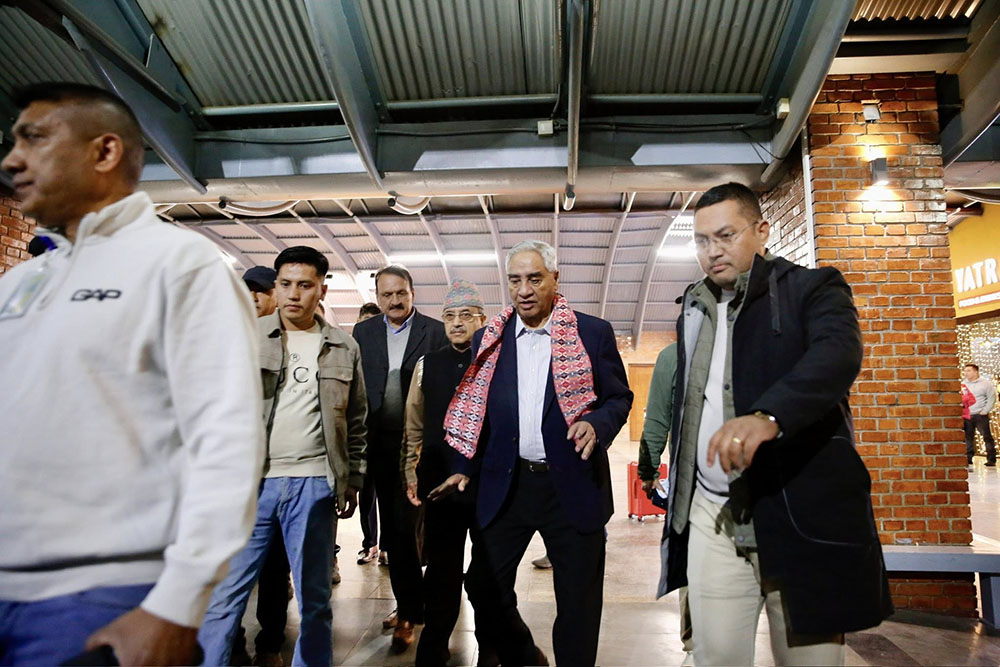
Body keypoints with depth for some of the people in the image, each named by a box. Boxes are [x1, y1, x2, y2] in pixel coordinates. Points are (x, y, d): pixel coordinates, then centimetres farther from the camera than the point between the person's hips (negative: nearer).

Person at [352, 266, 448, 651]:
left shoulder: (435, 332, -2)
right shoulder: (363, 332, 9)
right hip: (380, 443, 4)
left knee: (405, 527, -4)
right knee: (392, 529, 13)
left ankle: (407, 614, 11)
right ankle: (408, 604, 28)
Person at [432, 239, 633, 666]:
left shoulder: (593, 333, 0)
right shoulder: (489, 340, 8)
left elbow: (619, 398, 4)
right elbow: (474, 412, 12)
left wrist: (596, 424, -17)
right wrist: (464, 468, 4)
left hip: (573, 484, -2)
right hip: (505, 485, 3)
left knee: (578, 599, 9)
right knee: (485, 584, 10)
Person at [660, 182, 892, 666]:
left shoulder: (813, 288, -1)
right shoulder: (693, 310, 14)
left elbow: (838, 353, -23)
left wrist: (769, 416, -40)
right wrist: (676, 496, 14)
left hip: (802, 514, -4)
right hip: (710, 516, 4)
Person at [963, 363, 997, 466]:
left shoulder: (985, 383, 1)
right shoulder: (963, 384, 12)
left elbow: (992, 398, -3)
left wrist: (985, 411, -9)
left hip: (980, 415, -4)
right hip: (966, 416, 4)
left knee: (987, 437, -2)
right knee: (968, 438, 6)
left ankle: (991, 459, 3)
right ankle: (968, 458, 12)